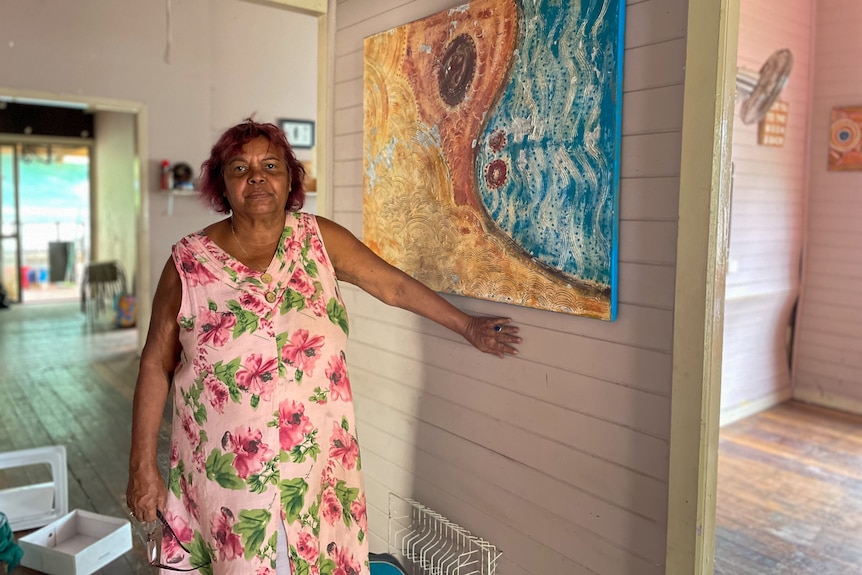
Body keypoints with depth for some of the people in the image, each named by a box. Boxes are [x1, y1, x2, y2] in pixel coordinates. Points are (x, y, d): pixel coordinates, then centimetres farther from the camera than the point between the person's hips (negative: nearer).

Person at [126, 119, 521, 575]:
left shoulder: (319, 239, -3)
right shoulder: (189, 262, -7)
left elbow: (394, 285, 4)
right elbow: (155, 366, -2)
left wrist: (467, 326, 9)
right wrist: (143, 466, -1)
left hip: (317, 461, 1)